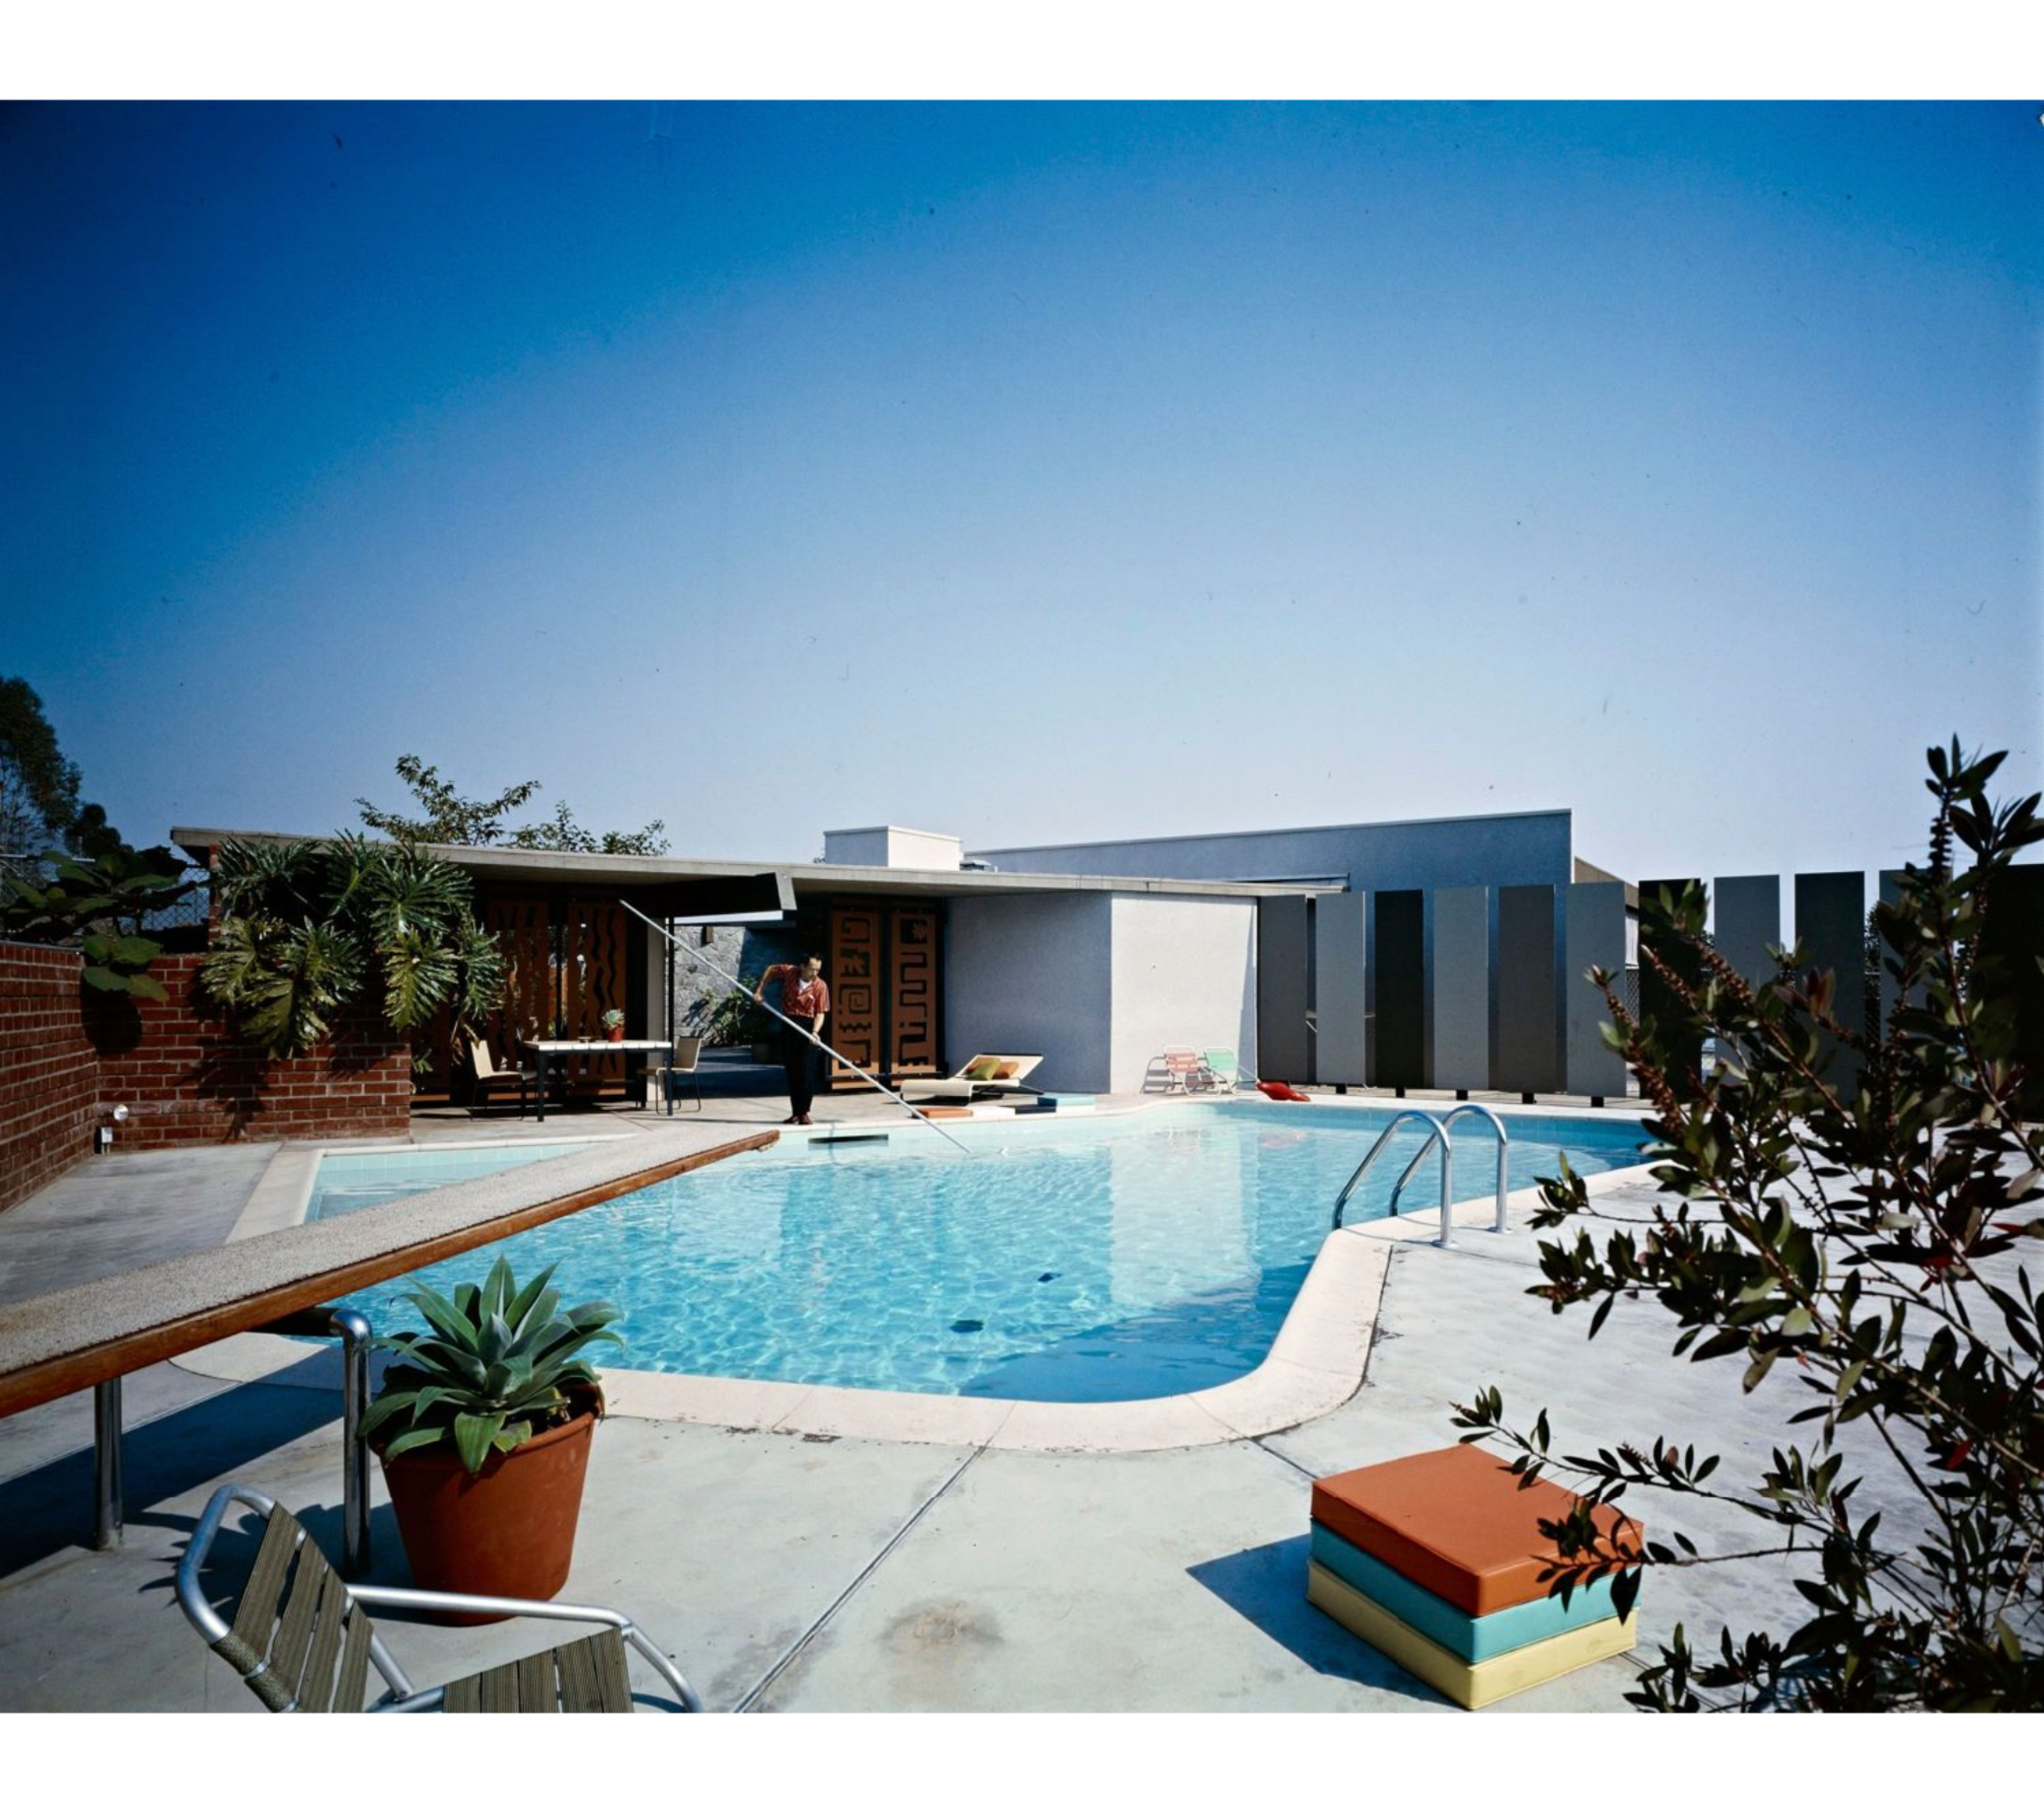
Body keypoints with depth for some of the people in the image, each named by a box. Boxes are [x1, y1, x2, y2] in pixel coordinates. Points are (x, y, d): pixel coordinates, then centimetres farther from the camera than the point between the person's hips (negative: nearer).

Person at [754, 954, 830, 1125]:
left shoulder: (821, 986, -13)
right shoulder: (789, 972, -8)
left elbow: (821, 1013, -12)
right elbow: (771, 970, 13)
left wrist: (815, 1032, -28)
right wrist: (760, 990, 10)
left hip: (808, 1027, -3)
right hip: (789, 1025, 3)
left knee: (807, 1071, -7)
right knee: (792, 1071, 8)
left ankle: (804, 1113, -3)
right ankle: (796, 1113, 17)